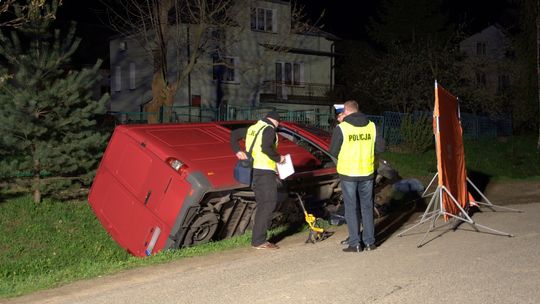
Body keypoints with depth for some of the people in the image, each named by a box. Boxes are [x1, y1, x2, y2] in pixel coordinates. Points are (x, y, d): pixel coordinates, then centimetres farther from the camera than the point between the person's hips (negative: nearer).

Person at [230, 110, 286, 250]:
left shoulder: (252, 128, 16)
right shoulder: (270, 129, -9)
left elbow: (234, 134, 23)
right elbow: (265, 148, -24)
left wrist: (237, 151, 17)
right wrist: (278, 158, -10)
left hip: (253, 170, 9)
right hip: (265, 171, -9)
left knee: (262, 204, 15)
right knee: (268, 204, -6)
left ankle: (258, 238, 17)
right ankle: (259, 241, -9)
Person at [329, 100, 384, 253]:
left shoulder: (341, 128, -10)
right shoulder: (371, 126, 0)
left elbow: (333, 151, -6)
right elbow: (381, 147, 4)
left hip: (348, 174, -3)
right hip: (367, 173, 3)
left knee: (351, 208, 6)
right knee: (367, 207, 14)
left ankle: (355, 244, 8)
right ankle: (369, 242, 18)